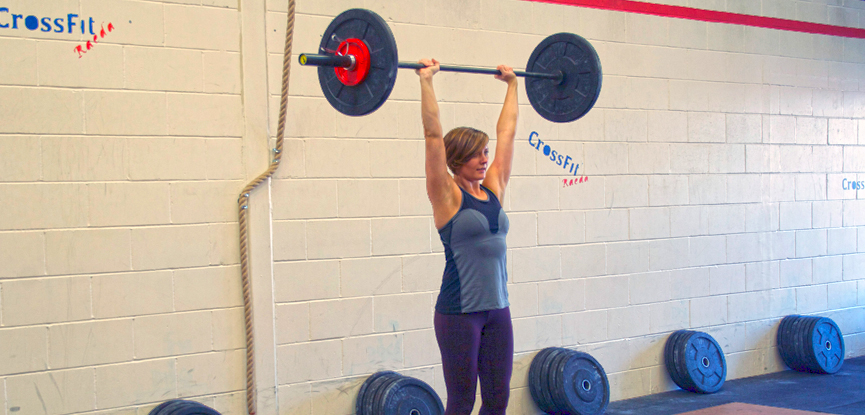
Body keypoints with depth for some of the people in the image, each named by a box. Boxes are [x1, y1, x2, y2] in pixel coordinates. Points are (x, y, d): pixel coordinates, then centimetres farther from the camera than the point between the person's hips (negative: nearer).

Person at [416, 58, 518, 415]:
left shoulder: (493, 190, 8)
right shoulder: (448, 196, -7)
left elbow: (507, 131, 16)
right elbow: (433, 134, -13)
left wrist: (512, 84, 21)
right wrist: (426, 81, -14)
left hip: (497, 309, 6)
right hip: (459, 313, -6)